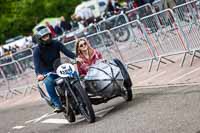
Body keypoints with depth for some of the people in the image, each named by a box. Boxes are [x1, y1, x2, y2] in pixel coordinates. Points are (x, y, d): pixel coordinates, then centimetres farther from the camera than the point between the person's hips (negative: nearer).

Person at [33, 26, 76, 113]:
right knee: (48, 82, -35)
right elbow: (36, 63, -24)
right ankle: (57, 105, -36)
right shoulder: (37, 50, -10)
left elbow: (66, 51, -12)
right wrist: (38, 74, -44)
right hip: (47, 72, -3)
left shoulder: (56, 44, -1)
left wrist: (75, 58, -30)